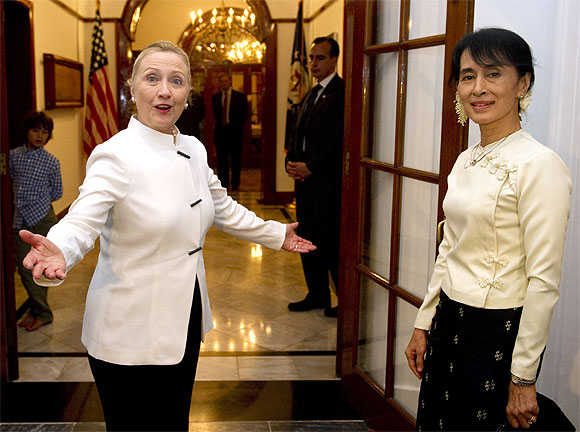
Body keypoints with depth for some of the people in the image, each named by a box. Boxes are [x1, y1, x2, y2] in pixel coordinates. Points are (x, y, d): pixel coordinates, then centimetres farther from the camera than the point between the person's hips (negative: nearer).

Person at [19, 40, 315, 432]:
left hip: (183, 325, 7)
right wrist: (57, 252, -52)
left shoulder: (194, 150, 5)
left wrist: (277, 234, 27)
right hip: (131, 335, -7)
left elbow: (222, 208, 19)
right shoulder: (116, 155, -17)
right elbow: (83, 220, -31)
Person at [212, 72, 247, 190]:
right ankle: (224, 184, 10)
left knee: (236, 159, 1)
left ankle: (235, 185, 8)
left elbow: (244, 114, 4)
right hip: (221, 131, 2)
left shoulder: (240, 97, 2)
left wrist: (237, 127, 0)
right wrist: (220, 125, 9)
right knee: (222, 160, 4)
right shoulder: (215, 97, 10)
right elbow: (216, 114, 17)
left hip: (235, 132, -2)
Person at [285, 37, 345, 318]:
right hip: (305, 179, 9)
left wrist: (310, 167, -16)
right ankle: (317, 295, 25)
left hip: (327, 181, -9)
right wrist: (291, 162, 2)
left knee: (332, 242, -4)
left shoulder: (342, 92, -9)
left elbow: (338, 137, -18)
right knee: (308, 239, 13)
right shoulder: (311, 95, 20)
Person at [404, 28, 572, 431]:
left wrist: (523, 378, -16)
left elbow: (544, 281, -19)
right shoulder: (467, 160, 7)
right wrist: (424, 324, 14)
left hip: (498, 333, -7)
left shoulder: (540, 165, -17)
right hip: (449, 322, 8)